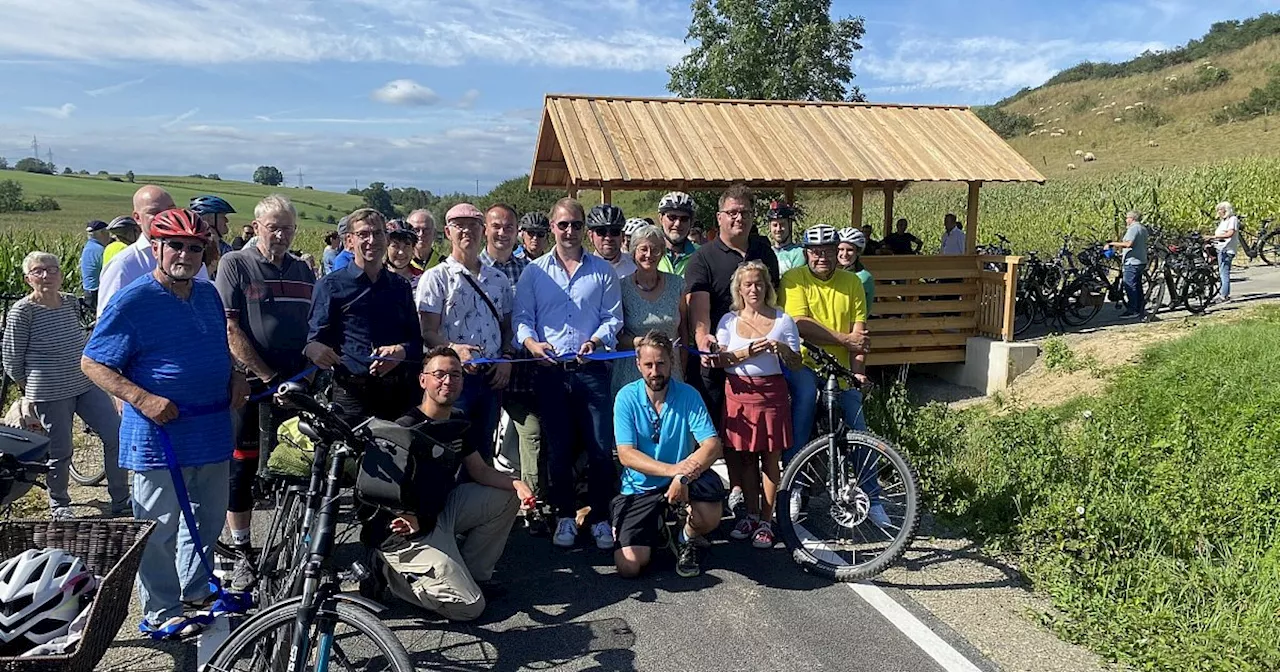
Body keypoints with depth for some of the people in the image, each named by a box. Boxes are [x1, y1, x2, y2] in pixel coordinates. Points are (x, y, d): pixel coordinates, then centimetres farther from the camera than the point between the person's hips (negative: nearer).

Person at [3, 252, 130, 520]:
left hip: (87, 385, 5)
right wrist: (27, 392, 7)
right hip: (50, 394, -5)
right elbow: (12, 360, -1)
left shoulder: (70, 302, 5)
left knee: (116, 436, 1)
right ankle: (58, 506, 28)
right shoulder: (22, 312, -10)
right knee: (60, 452, 5)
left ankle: (121, 501, 13)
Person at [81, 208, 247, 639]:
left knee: (210, 519, 20)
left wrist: (236, 377, 4)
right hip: (161, 436, -7)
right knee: (160, 530, 4)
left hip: (212, 433, 7)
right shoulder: (133, 301, -12)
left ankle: (194, 587, 40)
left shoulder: (209, 294, 8)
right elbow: (92, 363, -10)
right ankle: (161, 614, 19)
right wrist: (144, 399, -23)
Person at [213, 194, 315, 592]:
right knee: (243, 466, 4)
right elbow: (230, 330, -10)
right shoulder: (235, 264, -2)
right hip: (250, 384, -4)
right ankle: (242, 554, 16)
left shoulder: (304, 272, 13)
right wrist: (268, 376, -14)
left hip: (296, 384, 4)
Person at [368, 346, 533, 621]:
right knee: (470, 607, -12)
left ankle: (473, 574, 11)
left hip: (442, 510, 8)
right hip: (409, 529, -8)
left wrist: (516, 483, -9)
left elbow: (480, 471, 10)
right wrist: (411, 519, -39)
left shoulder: (458, 423, 5)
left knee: (507, 498, 6)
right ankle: (391, 572, 4)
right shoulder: (406, 429, -20)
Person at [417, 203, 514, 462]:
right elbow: (428, 332, -8)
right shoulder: (436, 277, -1)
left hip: (491, 377, 5)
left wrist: (506, 357, 0)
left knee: (484, 450, 13)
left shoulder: (498, 279, 14)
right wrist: (453, 348, -26)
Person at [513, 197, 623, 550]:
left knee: (601, 446, -2)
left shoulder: (602, 270, 10)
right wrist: (531, 342, -14)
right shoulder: (534, 272, 11)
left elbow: (613, 317, 6)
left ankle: (600, 517, 12)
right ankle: (564, 516, 20)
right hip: (550, 370, 1)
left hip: (592, 368, 0)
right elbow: (522, 318, 6)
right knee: (559, 448, 7)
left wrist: (596, 341, -13)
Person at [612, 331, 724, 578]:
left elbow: (713, 445, -17)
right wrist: (671, 469, -29)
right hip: (640, 487, 0)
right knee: (629, 566, -15)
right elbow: (626, 454, -15)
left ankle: (688, 539, 5)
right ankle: (655, 527, 20)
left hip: (682, 479, 1)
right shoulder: (627, 397, -9)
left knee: (710, 518, -32)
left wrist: (684, 475, -35)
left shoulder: (687, 395, -8)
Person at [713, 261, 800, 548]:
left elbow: (796, 362, 5)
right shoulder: (729, 320, 8)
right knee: (745, 457, 7)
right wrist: (747, 352, -15)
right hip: (739, 393, 1)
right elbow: (719, 360, -1)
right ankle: (751, 515, 21)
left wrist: (782, 349, -14)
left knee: (771, 457, 1)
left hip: (772, 392, -1)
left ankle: (766, 521, 10)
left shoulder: (782, 320, 5)